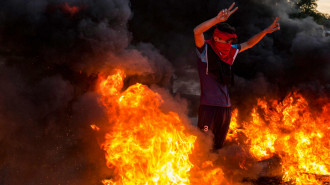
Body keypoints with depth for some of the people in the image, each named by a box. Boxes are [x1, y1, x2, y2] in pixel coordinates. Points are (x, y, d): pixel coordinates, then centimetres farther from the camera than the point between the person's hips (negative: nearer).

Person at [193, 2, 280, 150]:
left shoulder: (230, 52, 12)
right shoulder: (205, 50, -7)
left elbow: (249, 44, 27)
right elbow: (197, 31, -25)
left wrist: (266, 31, 17)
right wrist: (217, 19, -36)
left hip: (225, 107, 7)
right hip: (208, 106, -7)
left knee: (218, 146, 14)